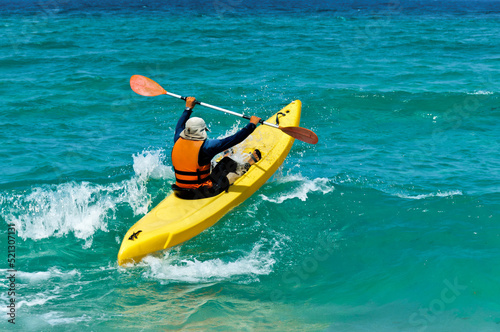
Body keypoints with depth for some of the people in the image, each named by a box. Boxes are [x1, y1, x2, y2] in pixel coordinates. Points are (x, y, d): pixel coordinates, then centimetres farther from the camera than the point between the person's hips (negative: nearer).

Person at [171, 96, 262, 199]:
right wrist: (252, 124, -6)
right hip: (202, 193, -7)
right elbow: (233, 140, -17)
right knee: (227, 163, 10)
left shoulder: (177, 142, -4)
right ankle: (247, 165, 37)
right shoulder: (205, 146, -22)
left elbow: (179, 125, 21)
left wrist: (188, 108, 36)